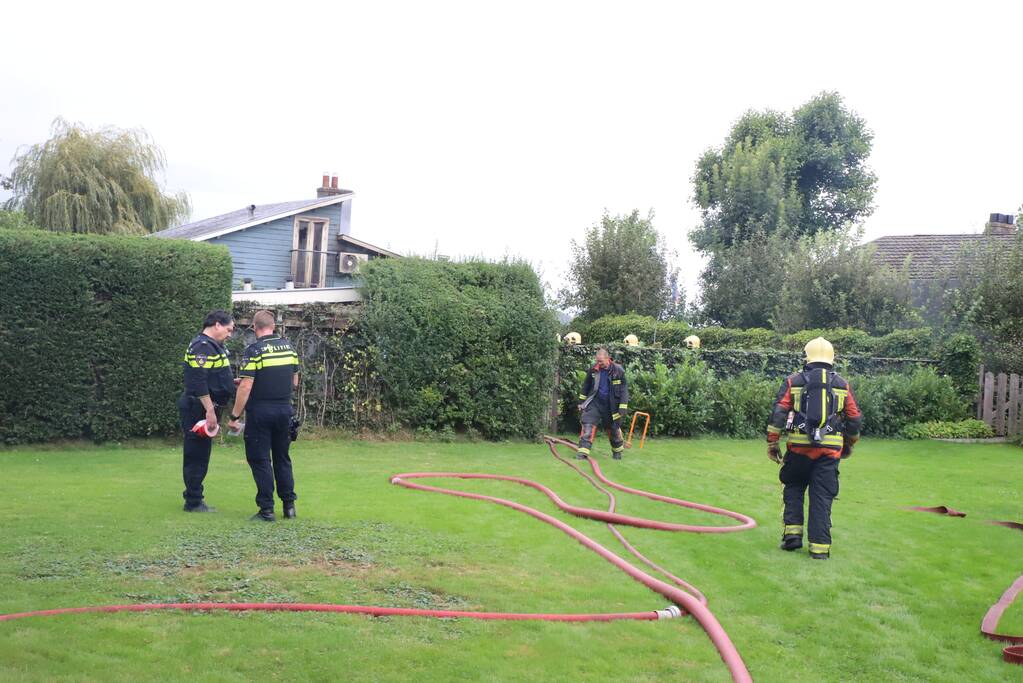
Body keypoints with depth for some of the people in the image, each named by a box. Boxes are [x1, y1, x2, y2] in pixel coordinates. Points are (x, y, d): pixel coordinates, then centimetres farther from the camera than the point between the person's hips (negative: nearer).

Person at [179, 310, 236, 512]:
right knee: (197, 455, -4)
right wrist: (210, 410, -25)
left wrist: (233, 381, 11)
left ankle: (194, 497, 24)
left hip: (205, 409, 11)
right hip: (199, 409, -11)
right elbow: (199, 382, -25)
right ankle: (193, 502, 3)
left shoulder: (213, 346, 16)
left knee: (200, 454, 16)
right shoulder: (202, 346, -17)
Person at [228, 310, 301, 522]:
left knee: (259, 460, 3)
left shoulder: (254, 350, -12)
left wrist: (234, 417, -11)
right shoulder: (288, 347, 6)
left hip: (260, 412, -5)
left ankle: (267, 509, 3)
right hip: (285, 410, 5)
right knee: (282, 458, 15)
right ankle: (289, 505, 17)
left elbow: (245, 387, -16)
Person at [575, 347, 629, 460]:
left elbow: (624, 389, -8)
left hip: (611, 406, -1)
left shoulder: (618, 370, -11)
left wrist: (623, 407, -13)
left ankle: (617, 451, 37)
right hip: (595, 403, 1)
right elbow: (586, 386, 10)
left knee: (614, 429, 14)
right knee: (588, 425, -14)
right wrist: (582, 401, 12)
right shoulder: (593, 369, -3)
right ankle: (583, 452, -15)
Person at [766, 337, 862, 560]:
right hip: (830, 449, 1)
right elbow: (855, 418, 12)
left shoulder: (794, 381, 4)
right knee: (822, 497, 4)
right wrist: (849, 445, 27)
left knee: (794, 489, 18)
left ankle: (792, 533, 8)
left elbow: (778, 413, -3)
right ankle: (820, 547, 4)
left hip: (799, 447, -1)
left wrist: (772, 442, 3)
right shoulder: (842, 385, 9)